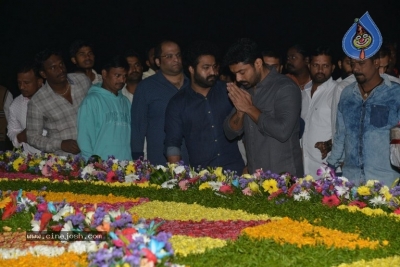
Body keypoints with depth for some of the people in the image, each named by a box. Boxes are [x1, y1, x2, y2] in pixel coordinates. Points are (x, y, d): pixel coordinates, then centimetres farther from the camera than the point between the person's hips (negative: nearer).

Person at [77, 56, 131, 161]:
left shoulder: (125, 102, 15)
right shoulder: (92, 100, -1)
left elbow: (130, 134, 15)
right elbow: (84, 138, -4)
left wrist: (132, 162, 6)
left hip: (125, 165, 5)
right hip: (101, 164, -5)